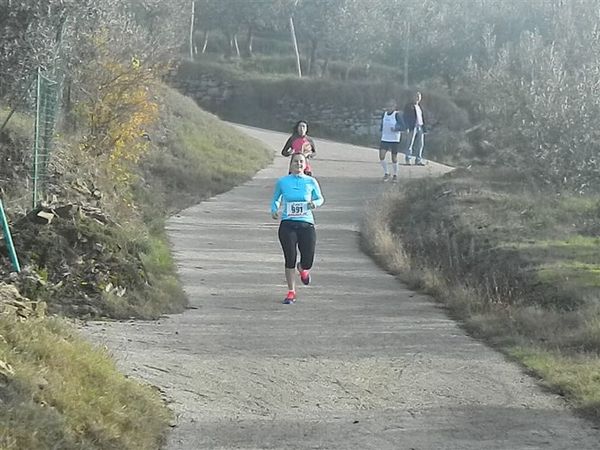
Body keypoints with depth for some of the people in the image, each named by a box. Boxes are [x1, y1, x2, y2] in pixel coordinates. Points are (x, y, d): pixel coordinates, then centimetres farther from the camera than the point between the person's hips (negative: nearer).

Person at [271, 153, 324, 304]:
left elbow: (320, 198, 15)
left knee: (308, 262, -2)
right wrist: (274, 210, -3)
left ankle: (302, 269, 38)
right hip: (287, 225, 0)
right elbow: (275, 199, 17)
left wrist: (315, 203, -7)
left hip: (306, 224, 0)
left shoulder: (311, 182, 4)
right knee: (290, 260, -5)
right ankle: (291, 292, 11)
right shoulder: (282, 182, 4)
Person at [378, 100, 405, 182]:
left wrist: (395, 128, -27)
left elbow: (402, 126, -12)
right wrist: (380, 128, 3)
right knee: (381, 157, -9)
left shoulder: (397, 115, -10)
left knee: (394, 158, 5)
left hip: (395, 140, -4)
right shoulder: (384, 114, 7)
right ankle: (386, 173, 10)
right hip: (384, 139, 4)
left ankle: (395, 175, 24)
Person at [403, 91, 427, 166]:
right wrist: (408, 127, -15)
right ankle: (407, 159, -2)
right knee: (410, 144, -7)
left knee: (420, 144, 4)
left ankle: (418, 160, 9)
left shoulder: (419, 106, 22)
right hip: (413, 127, -7)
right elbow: (406, 117, -4)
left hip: (420, 127, 7)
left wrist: (424, 127, 13)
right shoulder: (409, 106, 1)